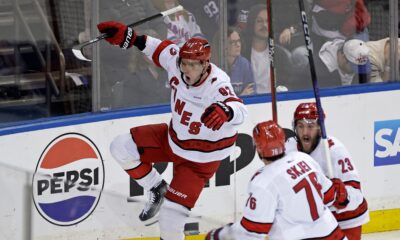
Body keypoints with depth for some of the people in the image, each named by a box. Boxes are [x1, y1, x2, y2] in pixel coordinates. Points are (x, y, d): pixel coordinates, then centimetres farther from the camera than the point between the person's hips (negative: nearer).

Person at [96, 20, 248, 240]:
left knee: (170, 216, -11)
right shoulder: (176, 61, -17)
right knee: (121, 147, -3)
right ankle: (157, 189, 16)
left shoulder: (217, 84, -35)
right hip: (173, 139, 7)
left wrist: (225, 111, -76)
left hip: (201, 158, -7)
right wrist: (128, 37, 2)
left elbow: (239, 110, -53)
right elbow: (162, 49, 6)